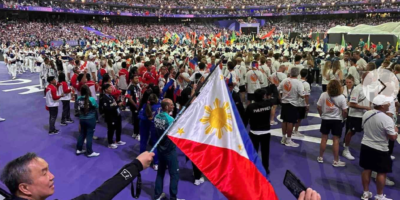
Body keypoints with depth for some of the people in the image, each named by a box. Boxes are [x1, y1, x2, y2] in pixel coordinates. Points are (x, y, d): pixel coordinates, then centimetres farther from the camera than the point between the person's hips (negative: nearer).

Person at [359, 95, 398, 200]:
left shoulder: (366, 114, -2)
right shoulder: (387, 119, -22)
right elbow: (393, 137, -17)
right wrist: (395, 130, 2)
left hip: (366, 146, 6)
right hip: (380, 150, -6)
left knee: (367, 170, 15)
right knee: (382, 173, 9)